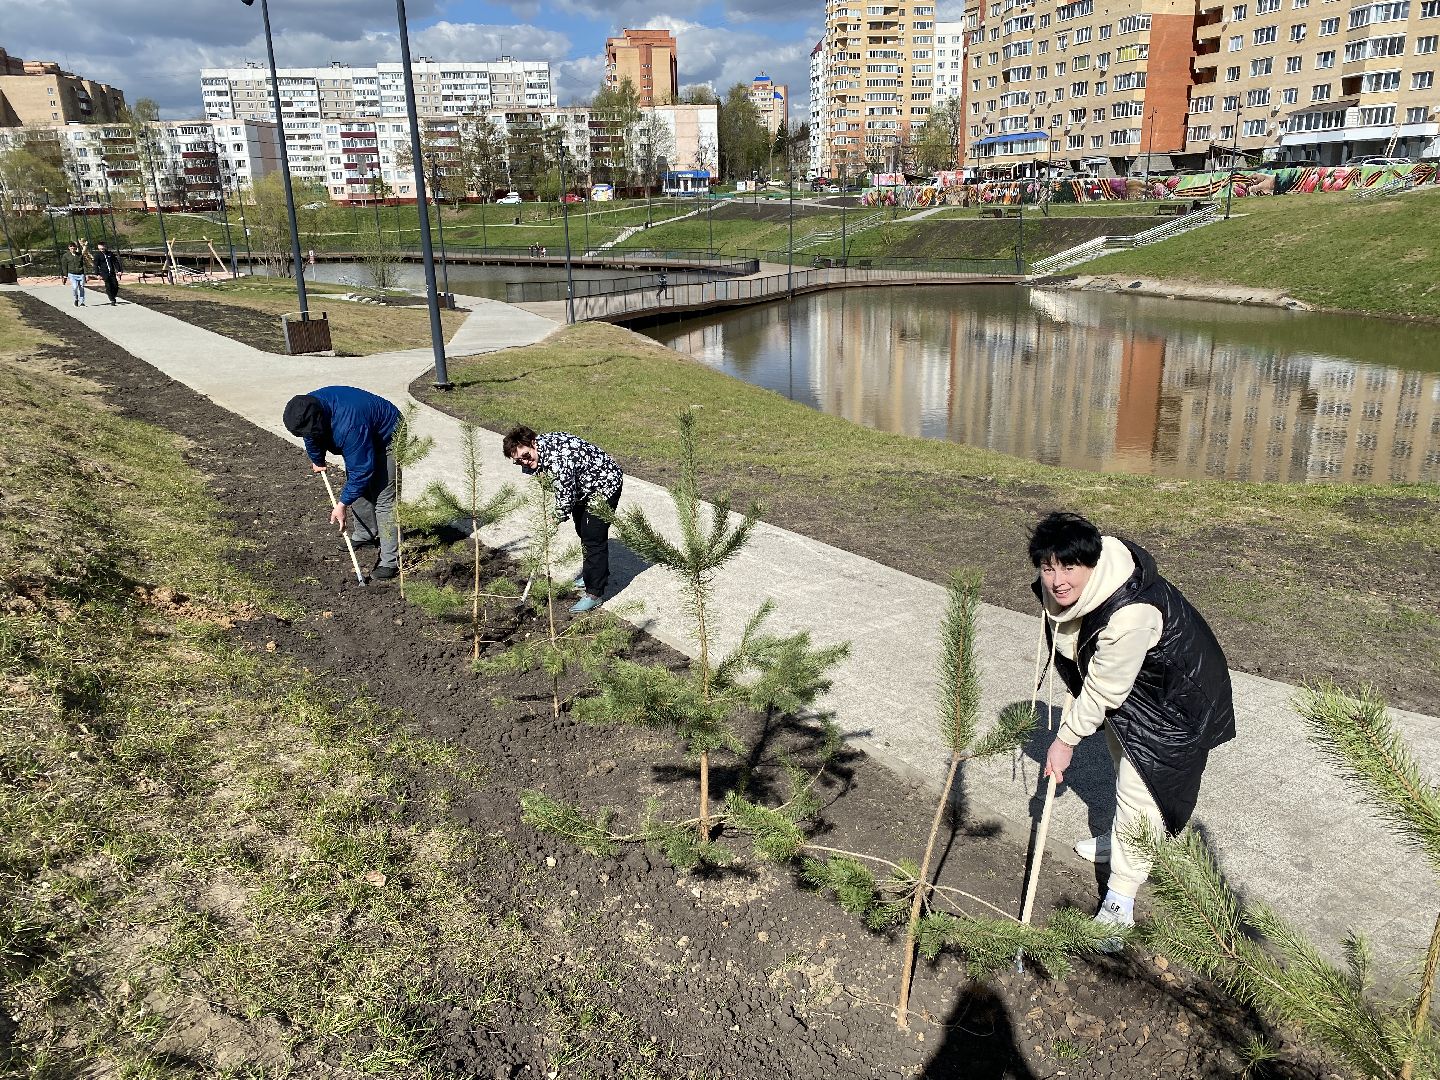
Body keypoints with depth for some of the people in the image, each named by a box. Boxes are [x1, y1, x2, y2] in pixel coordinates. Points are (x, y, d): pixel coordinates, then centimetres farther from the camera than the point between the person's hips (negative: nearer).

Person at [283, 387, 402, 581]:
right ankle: (366, 535, 37)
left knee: (383, 499, -16)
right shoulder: (308, 407, -17)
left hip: (386, 439, -9)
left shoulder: (348, 426, -42)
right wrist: (317, 460, 24)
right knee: (356, 487, 16)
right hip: (362, 440, 9)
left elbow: (361, 470, -34)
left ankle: (391, 561, -15)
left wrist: (342, 504, -27)